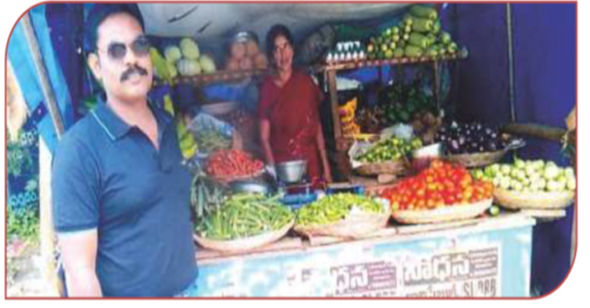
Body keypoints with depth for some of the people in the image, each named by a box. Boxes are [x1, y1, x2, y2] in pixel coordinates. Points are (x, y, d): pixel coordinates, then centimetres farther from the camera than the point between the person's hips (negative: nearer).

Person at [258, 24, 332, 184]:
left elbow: (317, 127, 9)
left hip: (311, 164, 3)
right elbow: (264, 137, -3)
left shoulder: (305, 81, 5)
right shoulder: (267, 87, -3)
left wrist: (326, 167, 6)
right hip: (282, 165, -2)